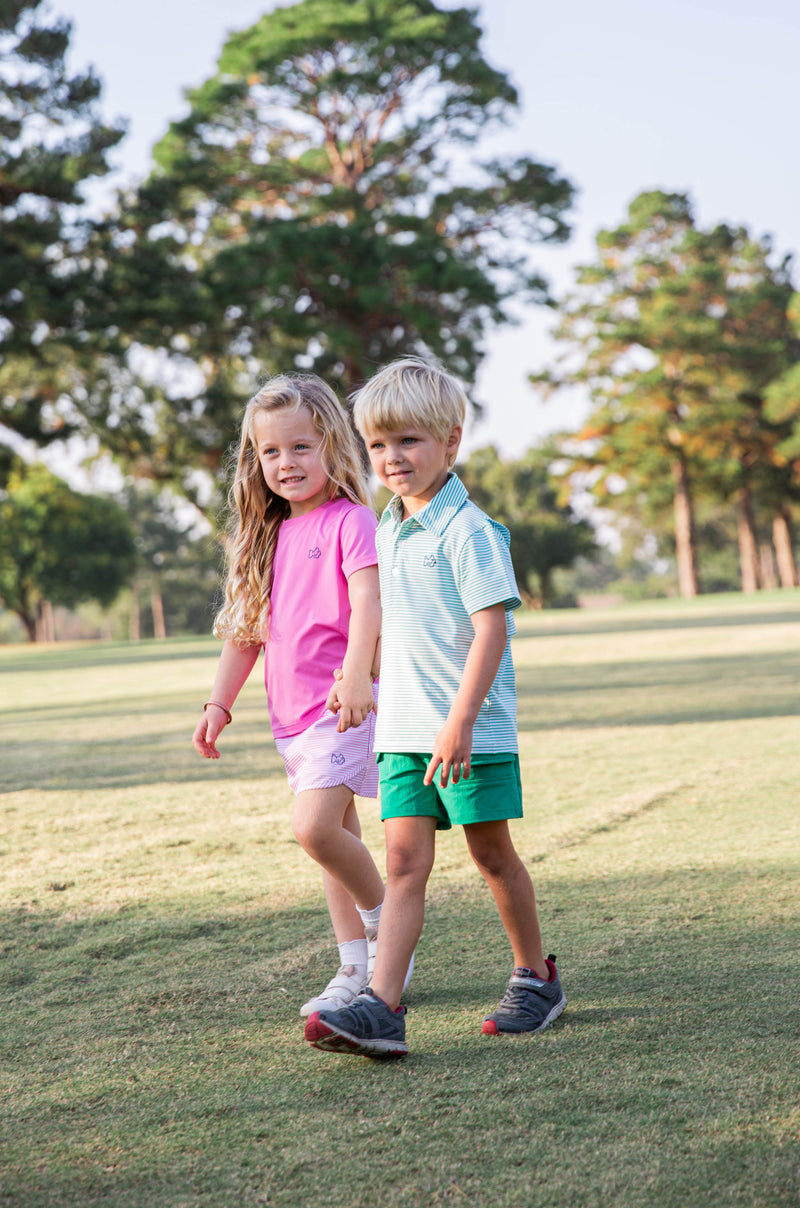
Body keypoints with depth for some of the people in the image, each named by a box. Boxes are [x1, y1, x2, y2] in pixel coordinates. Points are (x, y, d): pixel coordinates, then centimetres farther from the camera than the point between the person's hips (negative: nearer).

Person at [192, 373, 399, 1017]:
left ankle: (386, 923, 5)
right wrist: (219, 702, 13)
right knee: (337, 840, 12)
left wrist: (356, 675, -38)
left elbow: (367, 604, -22)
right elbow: (246, 627, 17)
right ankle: (356, 969, 19)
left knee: (314, 827, -19)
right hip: (292, 713, 7)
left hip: (343, 706, -7)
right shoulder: (268, 535, 13)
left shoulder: (351, 521, -9)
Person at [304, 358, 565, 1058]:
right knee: (404, 861, -2)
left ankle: (536, 977, 25)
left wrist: (460, 721, -23)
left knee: (492, 852, 6)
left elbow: (492, 627, -18)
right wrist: (378, 707, 23)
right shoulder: (385, 532, 13)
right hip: (401, 730, 6)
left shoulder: (466, 529, -12)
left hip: (472, 729, -6)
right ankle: (382, 1008, -9)